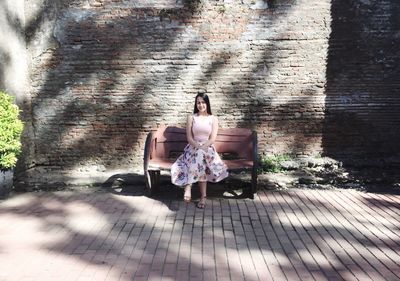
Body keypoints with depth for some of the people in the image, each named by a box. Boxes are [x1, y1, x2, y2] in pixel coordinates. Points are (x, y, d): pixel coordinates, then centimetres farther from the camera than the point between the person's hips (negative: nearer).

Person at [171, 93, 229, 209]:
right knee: (199, 154, -36)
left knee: (200, 154, -36)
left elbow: (212, 139, -2)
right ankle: (203, 196, -40)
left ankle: (188, 187, -36)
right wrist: (198, 147, -16)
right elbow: (189, 137, 0)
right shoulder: (191, 117, 8)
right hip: (193, 148, 0)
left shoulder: (213, 119, 7)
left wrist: (202, 147, -18)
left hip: (208, 149, 0)